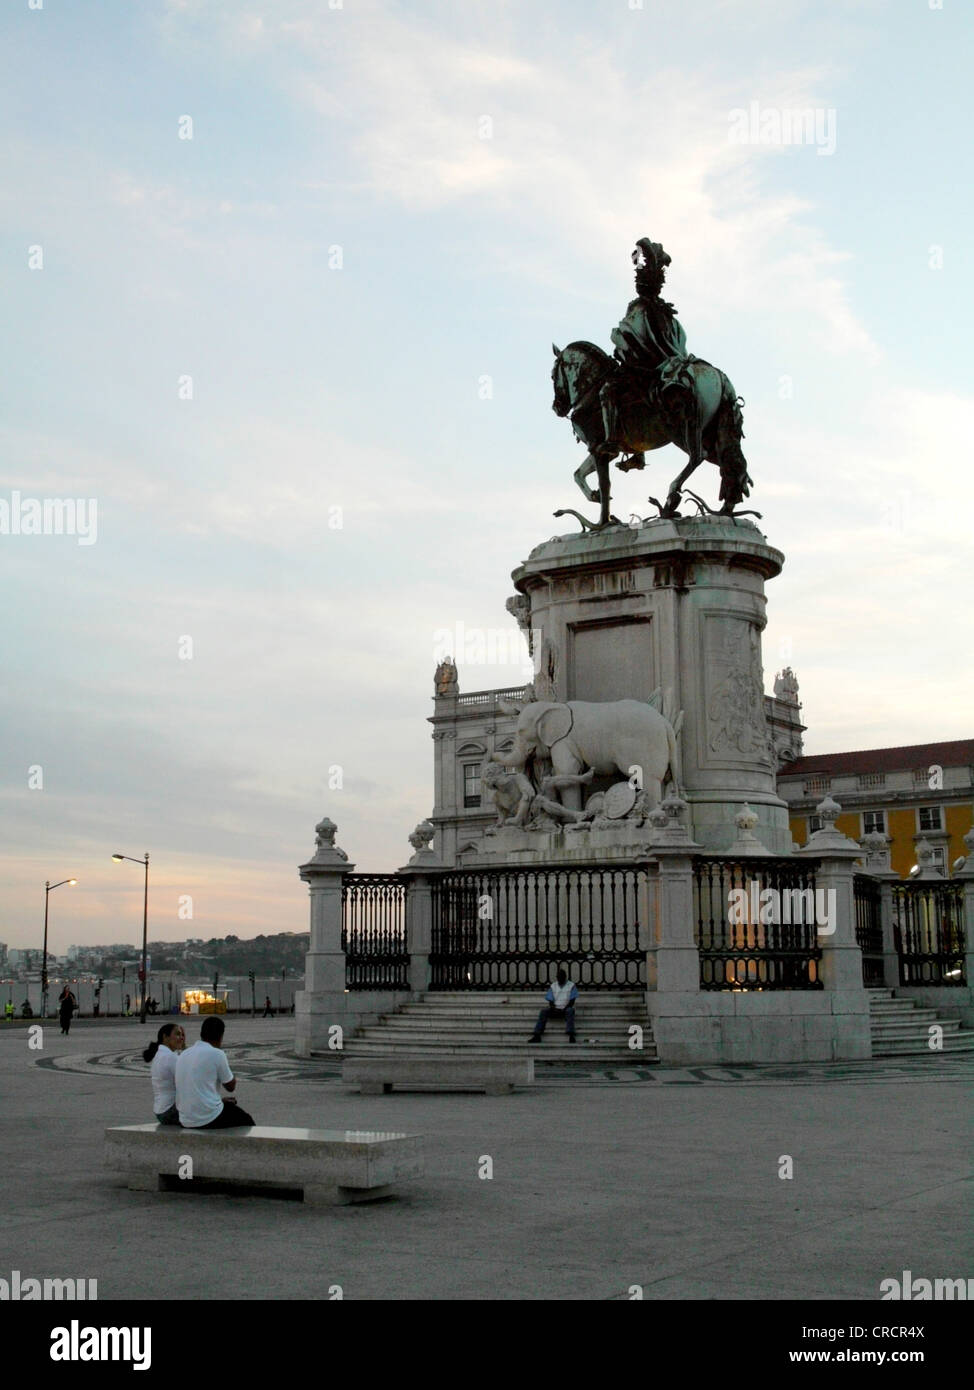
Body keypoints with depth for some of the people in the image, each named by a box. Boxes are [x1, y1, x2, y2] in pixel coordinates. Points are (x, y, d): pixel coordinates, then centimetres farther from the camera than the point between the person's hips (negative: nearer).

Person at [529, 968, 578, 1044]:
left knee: (570, 1011, -38)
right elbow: (550, 1001, 6)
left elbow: (572, 1001, -4)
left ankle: (571, 1035, -51)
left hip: (566, 1008, -2)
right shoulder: (553, 986, 11)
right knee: (544, 1011, -27)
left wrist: (564, 1008, -19)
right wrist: (553, 1008, -15)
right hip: (555, 1008, 2)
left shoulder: (571, 985, 3)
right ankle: (537, 1034, -36)